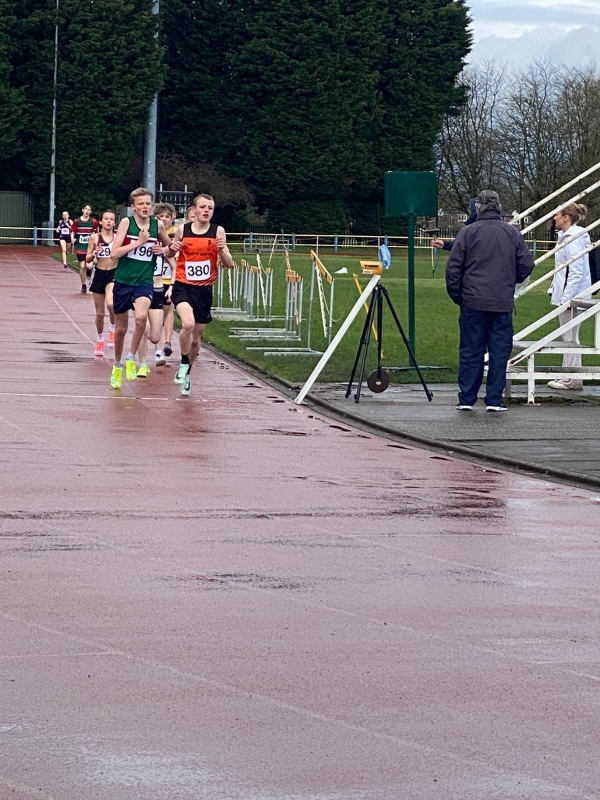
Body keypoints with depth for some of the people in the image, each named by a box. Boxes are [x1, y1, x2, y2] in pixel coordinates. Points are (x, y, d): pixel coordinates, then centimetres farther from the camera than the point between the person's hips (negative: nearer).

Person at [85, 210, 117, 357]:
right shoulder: (95, 237, 1)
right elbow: (88, 259, 4)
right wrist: (94, 254, -17)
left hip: (114, 274, -2)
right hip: (99, 274, 2)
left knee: (110, 304, -28)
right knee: (100, 312, 8)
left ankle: (113, 331, -2)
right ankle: (99, 340, 28)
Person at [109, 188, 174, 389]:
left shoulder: (157, 225, 2)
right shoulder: (126, 223, -6)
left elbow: (170, 246, 21)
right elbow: (115, 252, -14)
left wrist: (163, 249, 0)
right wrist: (138, 242, -18)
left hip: (144, 281, 0)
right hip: (123, 281, 0)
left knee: (141, 316, -29)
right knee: (121, 328, 12)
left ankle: (131, 358, -11)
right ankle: (117, 365, 35)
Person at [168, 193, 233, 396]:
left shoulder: (217, 232, -2)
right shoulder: (182, 230, -1)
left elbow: (229, 264, -1)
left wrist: (222, 249, -21)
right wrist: (172, 248, -8)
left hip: (204, 290, 2)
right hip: (183, 286, -2)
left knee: (196, 337, 13)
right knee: (188, 324, -29)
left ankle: (186, 373, 36)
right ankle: (184, 365, -7)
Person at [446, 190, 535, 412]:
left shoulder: (467, 233, -3)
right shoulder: (513, 233, 2)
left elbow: (453, 268, -4)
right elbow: (526, 265, 5)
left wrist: (456, 295, 9)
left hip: (473, 303, -1)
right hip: (503, 303, 1)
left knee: (470, 351, 5)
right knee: (500, 351, 5)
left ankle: (466, 398, 6)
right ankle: (494, 400, 3)